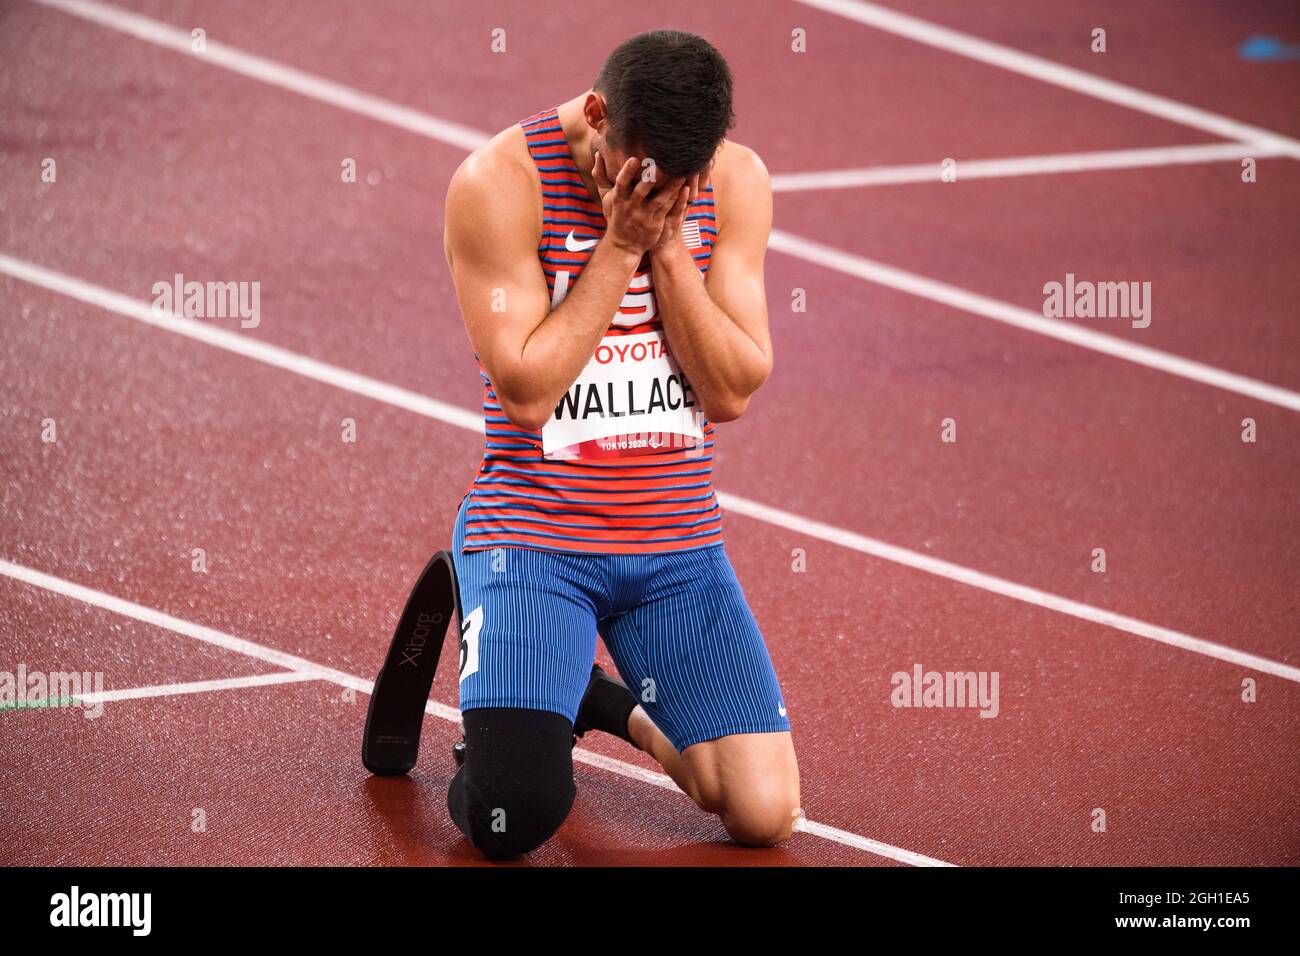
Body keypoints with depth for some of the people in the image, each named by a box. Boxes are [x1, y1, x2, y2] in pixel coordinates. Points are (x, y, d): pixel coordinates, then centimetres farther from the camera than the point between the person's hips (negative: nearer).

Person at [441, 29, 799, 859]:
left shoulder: (736, 182, -1)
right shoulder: (500, 182, -12)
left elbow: (733, 390, -5)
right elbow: (525, 388, -17)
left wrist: (667, 245, -15)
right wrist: (619, 244, -19)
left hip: (680, 546, 4)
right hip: (532, 537, -4)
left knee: (766, 814, -8)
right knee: (514, 819, -21)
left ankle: (617, 705, 23)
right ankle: (532, 707, 16)